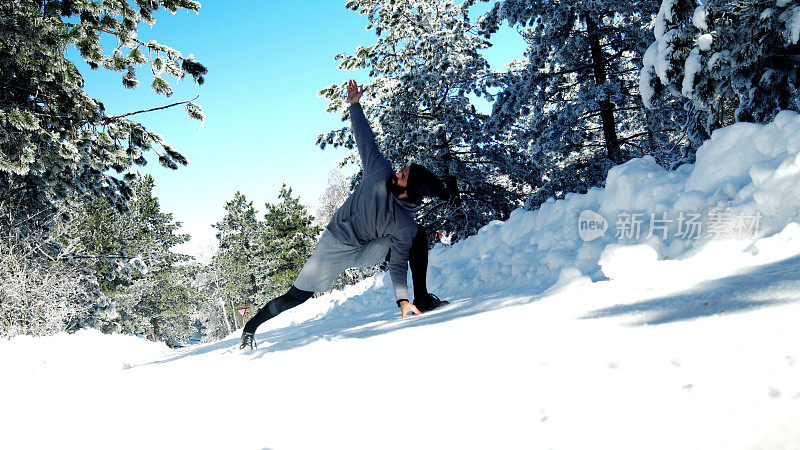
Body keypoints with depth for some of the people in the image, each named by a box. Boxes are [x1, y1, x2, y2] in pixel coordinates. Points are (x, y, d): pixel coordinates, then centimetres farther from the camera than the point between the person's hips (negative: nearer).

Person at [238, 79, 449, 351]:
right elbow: (365, 138, -12)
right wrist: (354, 105, -11)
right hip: (336, 245, 0)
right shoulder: (381, 173, -24)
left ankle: (421, 299, -12)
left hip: (366, 252, 0)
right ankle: (250, 328, 14)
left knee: (419, 234, -18)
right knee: (298, 296, -7)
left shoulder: (404, 226, -25)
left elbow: (398, 263, -22)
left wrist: (402, 299, -31)